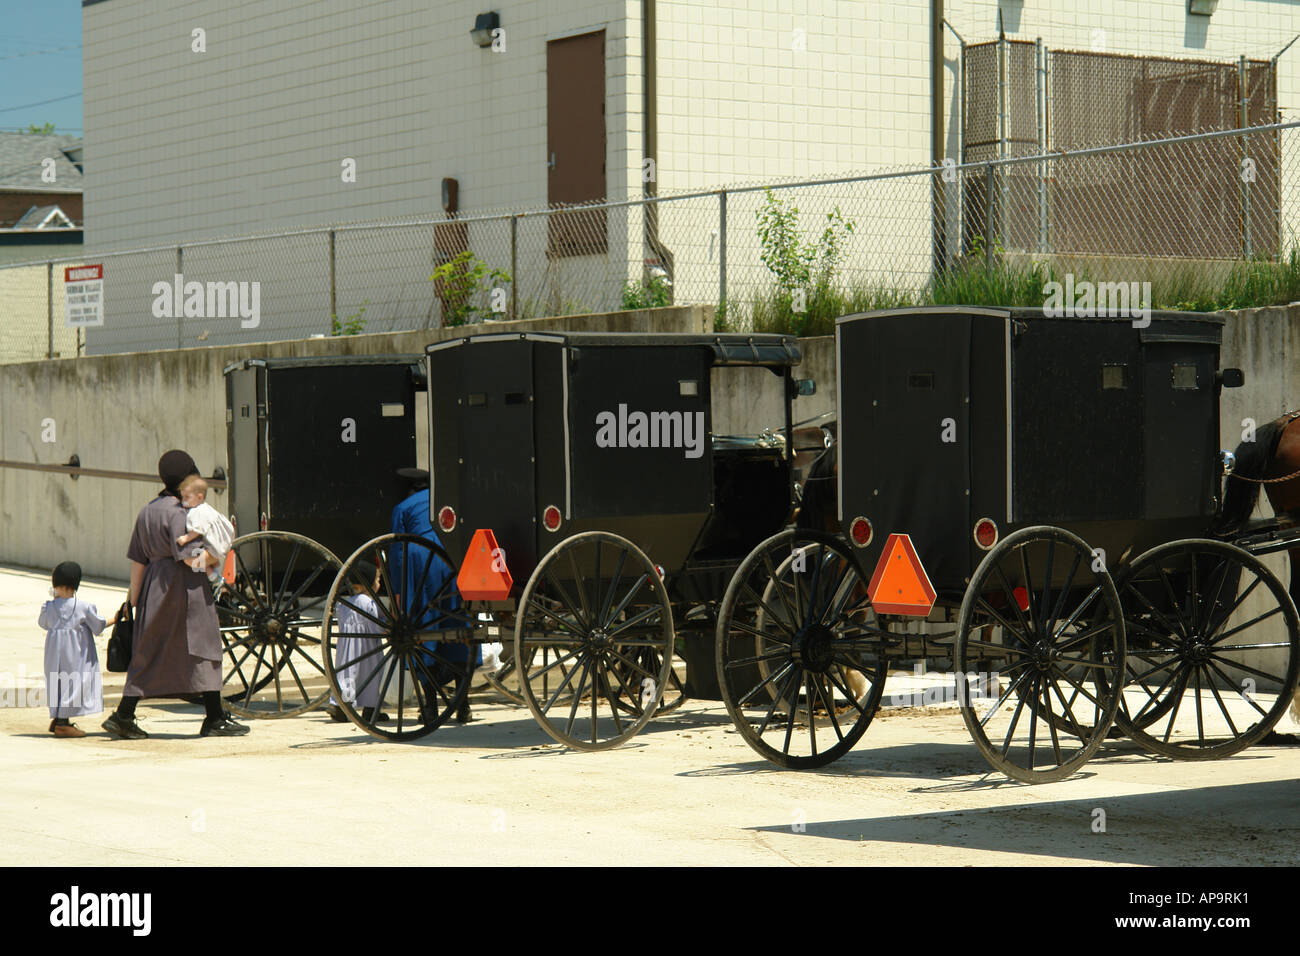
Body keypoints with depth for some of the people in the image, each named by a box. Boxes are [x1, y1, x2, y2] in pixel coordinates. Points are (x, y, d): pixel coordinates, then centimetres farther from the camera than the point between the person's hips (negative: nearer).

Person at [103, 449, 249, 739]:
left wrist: (134, 599, 16)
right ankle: (215, 719, 1)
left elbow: (138, 560, 13)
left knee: (149, 652, 11)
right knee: (203, 648, -1)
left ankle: (123, 716, 8)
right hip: (184, 586, -8)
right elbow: (186, 556, -20)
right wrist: (213, 557, -3)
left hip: (155, 585, 8)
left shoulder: (147, 511, 11)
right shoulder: (176, 512, -14)